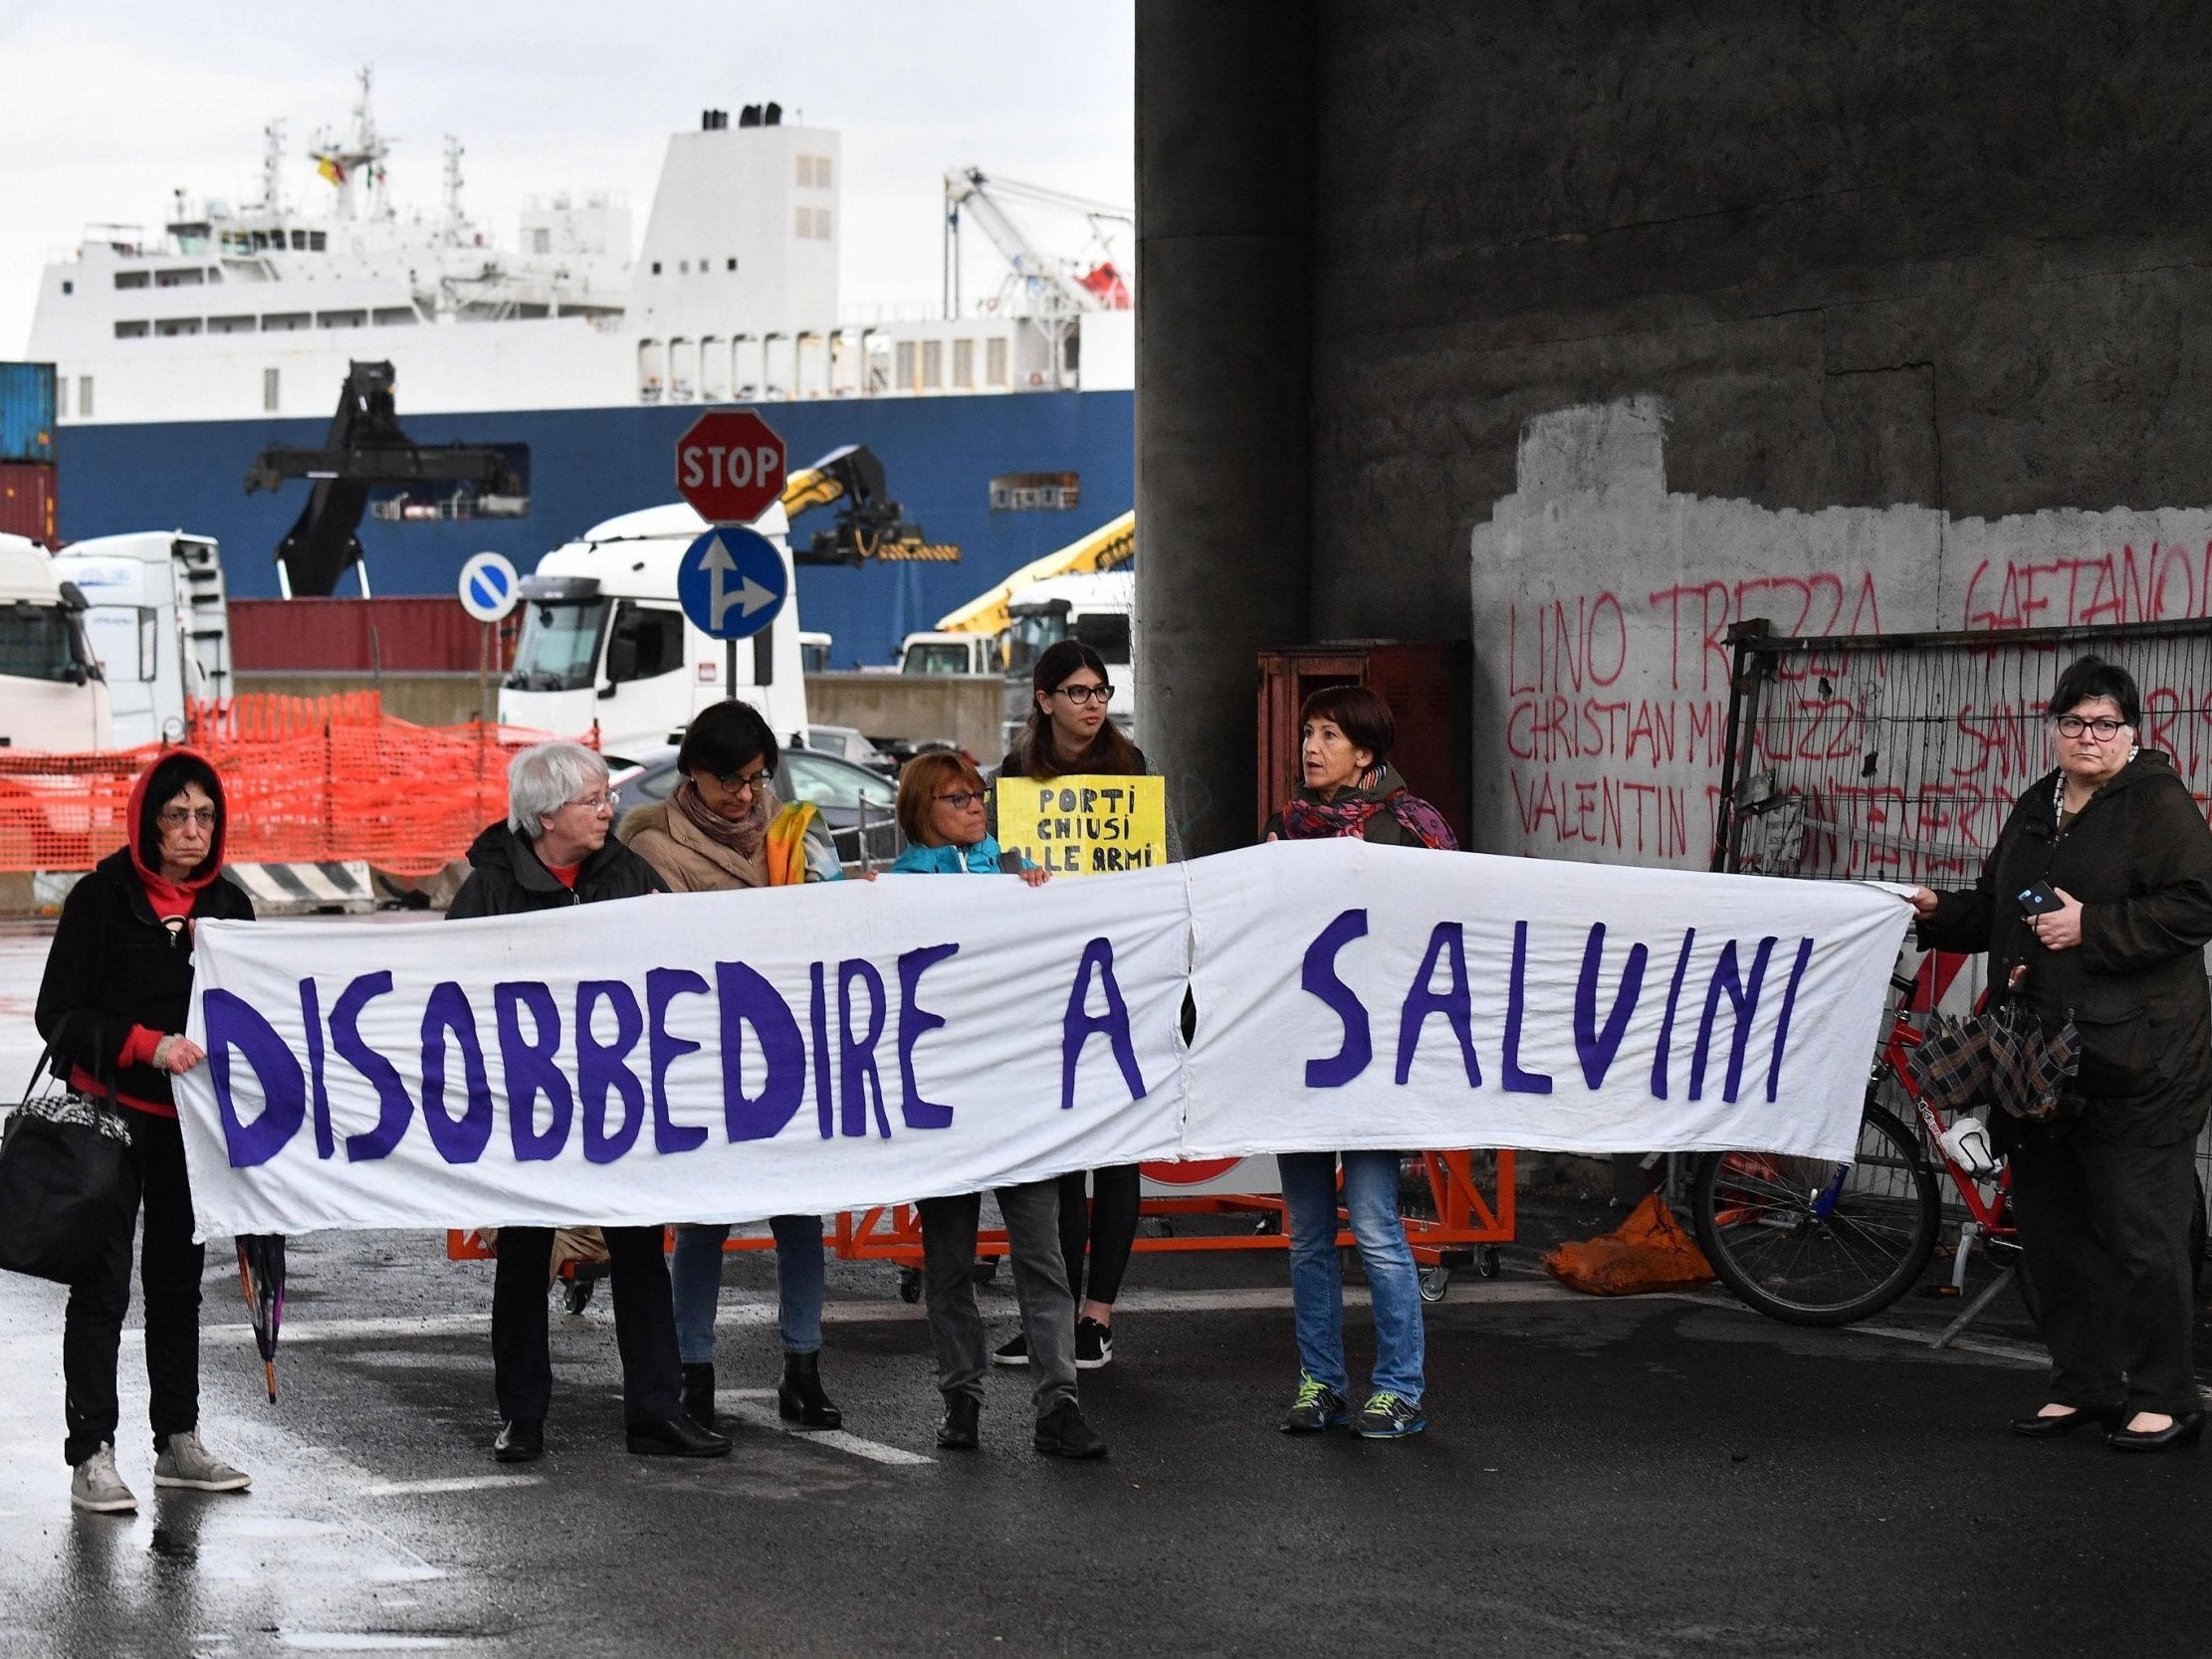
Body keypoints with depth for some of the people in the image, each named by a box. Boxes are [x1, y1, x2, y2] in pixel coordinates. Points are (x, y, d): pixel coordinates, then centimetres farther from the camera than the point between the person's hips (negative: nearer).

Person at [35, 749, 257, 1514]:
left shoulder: (228, 905, 6)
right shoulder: (101, 899, -9)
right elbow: (59, 1012, -11)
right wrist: (148, 1046, -22)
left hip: (192, 1123, 5)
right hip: (112, 1117, -5)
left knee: (179, 1279, 13)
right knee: (103, 1285, -4)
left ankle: (179, 1442, 22)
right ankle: (91, 1455, -1)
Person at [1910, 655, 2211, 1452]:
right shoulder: (2035, 809, 18)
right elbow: (1998, 908, 29)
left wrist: (2092, 927, -19)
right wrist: (1940, 913, 11)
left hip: (2134, 1065, -8)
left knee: (2139, 1234, -5)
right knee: (2052, 1228, 11)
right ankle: (2084, 1385, 22)